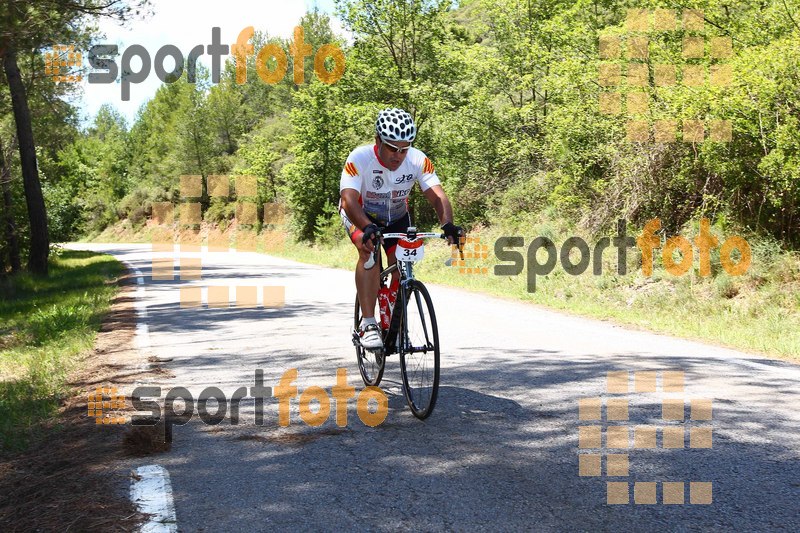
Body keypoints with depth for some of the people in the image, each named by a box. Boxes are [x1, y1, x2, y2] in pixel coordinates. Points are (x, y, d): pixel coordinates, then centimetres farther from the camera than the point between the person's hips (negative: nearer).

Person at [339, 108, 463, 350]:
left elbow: (437, 195, -32)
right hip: (360, 215, -3)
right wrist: (368, 228, -61)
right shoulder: (359, 159, -32)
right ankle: (368, 325, -32)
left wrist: (448, 225, -51)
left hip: (397, 216, 4)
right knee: (369, 250, -31)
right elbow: (348, 200, -43)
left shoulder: (418, 160, -25)